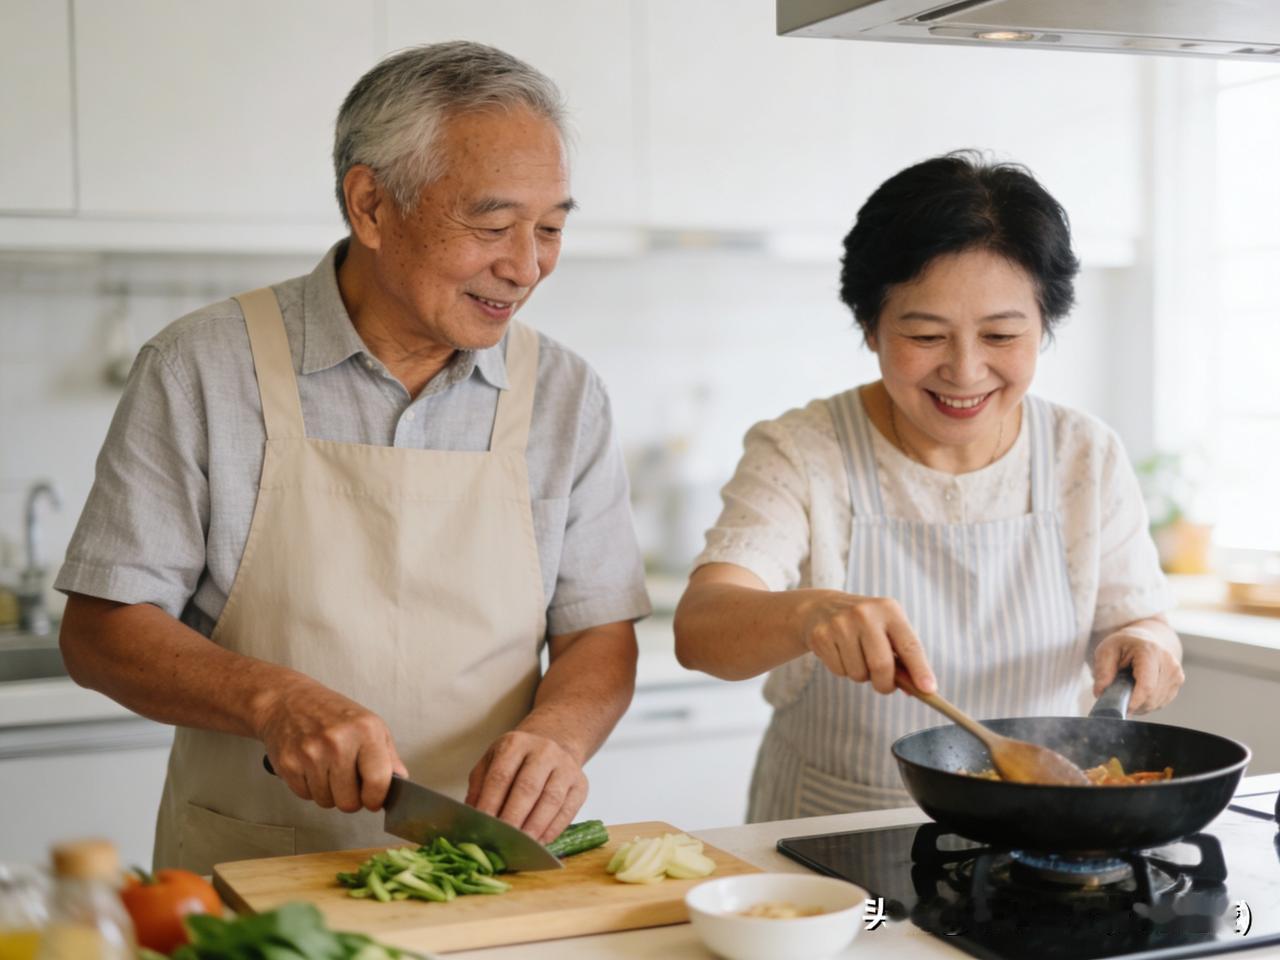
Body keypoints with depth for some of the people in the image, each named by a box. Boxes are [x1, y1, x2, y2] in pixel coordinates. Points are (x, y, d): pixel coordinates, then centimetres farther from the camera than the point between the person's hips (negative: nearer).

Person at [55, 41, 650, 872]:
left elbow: (601, 643, 7)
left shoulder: (567, 397, 6)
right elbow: (100, 630, -1)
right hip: (249, 872, -1)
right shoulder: (199, 371, -2)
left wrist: (553, 735, -15)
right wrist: (275, 700, -19)